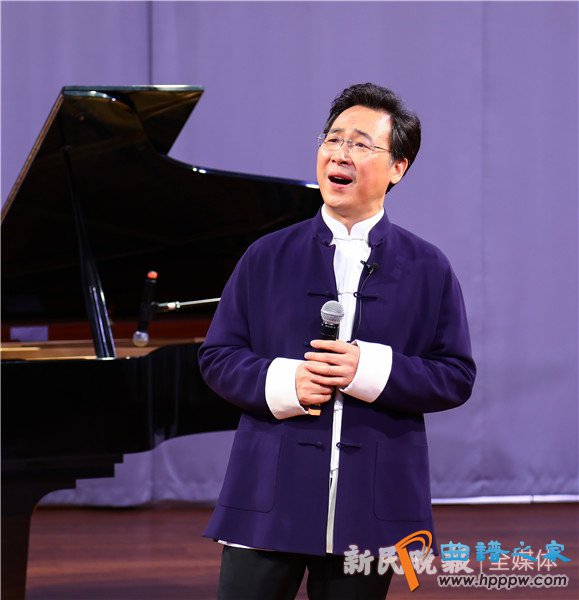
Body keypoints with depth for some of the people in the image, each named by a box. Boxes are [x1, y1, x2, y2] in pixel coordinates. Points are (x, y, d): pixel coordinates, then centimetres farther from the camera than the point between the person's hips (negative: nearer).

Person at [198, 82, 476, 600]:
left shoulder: (429, 270, 6)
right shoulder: (268, 257, 8)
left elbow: (457, 378, 1)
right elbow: (217, 357, 7)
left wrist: (370, 369, -14)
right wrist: (282, 382, -12)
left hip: (371, 506, 0)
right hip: (270, 495, 0)